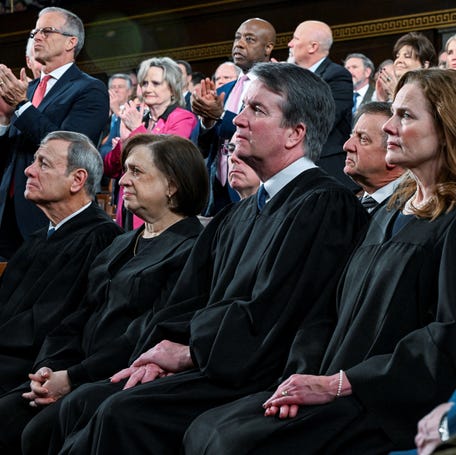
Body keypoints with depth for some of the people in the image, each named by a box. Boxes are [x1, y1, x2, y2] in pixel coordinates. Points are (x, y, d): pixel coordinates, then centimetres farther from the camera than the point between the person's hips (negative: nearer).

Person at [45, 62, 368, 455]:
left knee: (125, 413, -26)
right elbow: (189, 302, 18)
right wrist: (160, 355, -2)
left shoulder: (324, 205, -9)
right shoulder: (238, 216, 21)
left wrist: (186, 352, -6)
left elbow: (268, 317, -16)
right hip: (210, 365, 9)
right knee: (80, 405, -6)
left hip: (267, 376, -9)